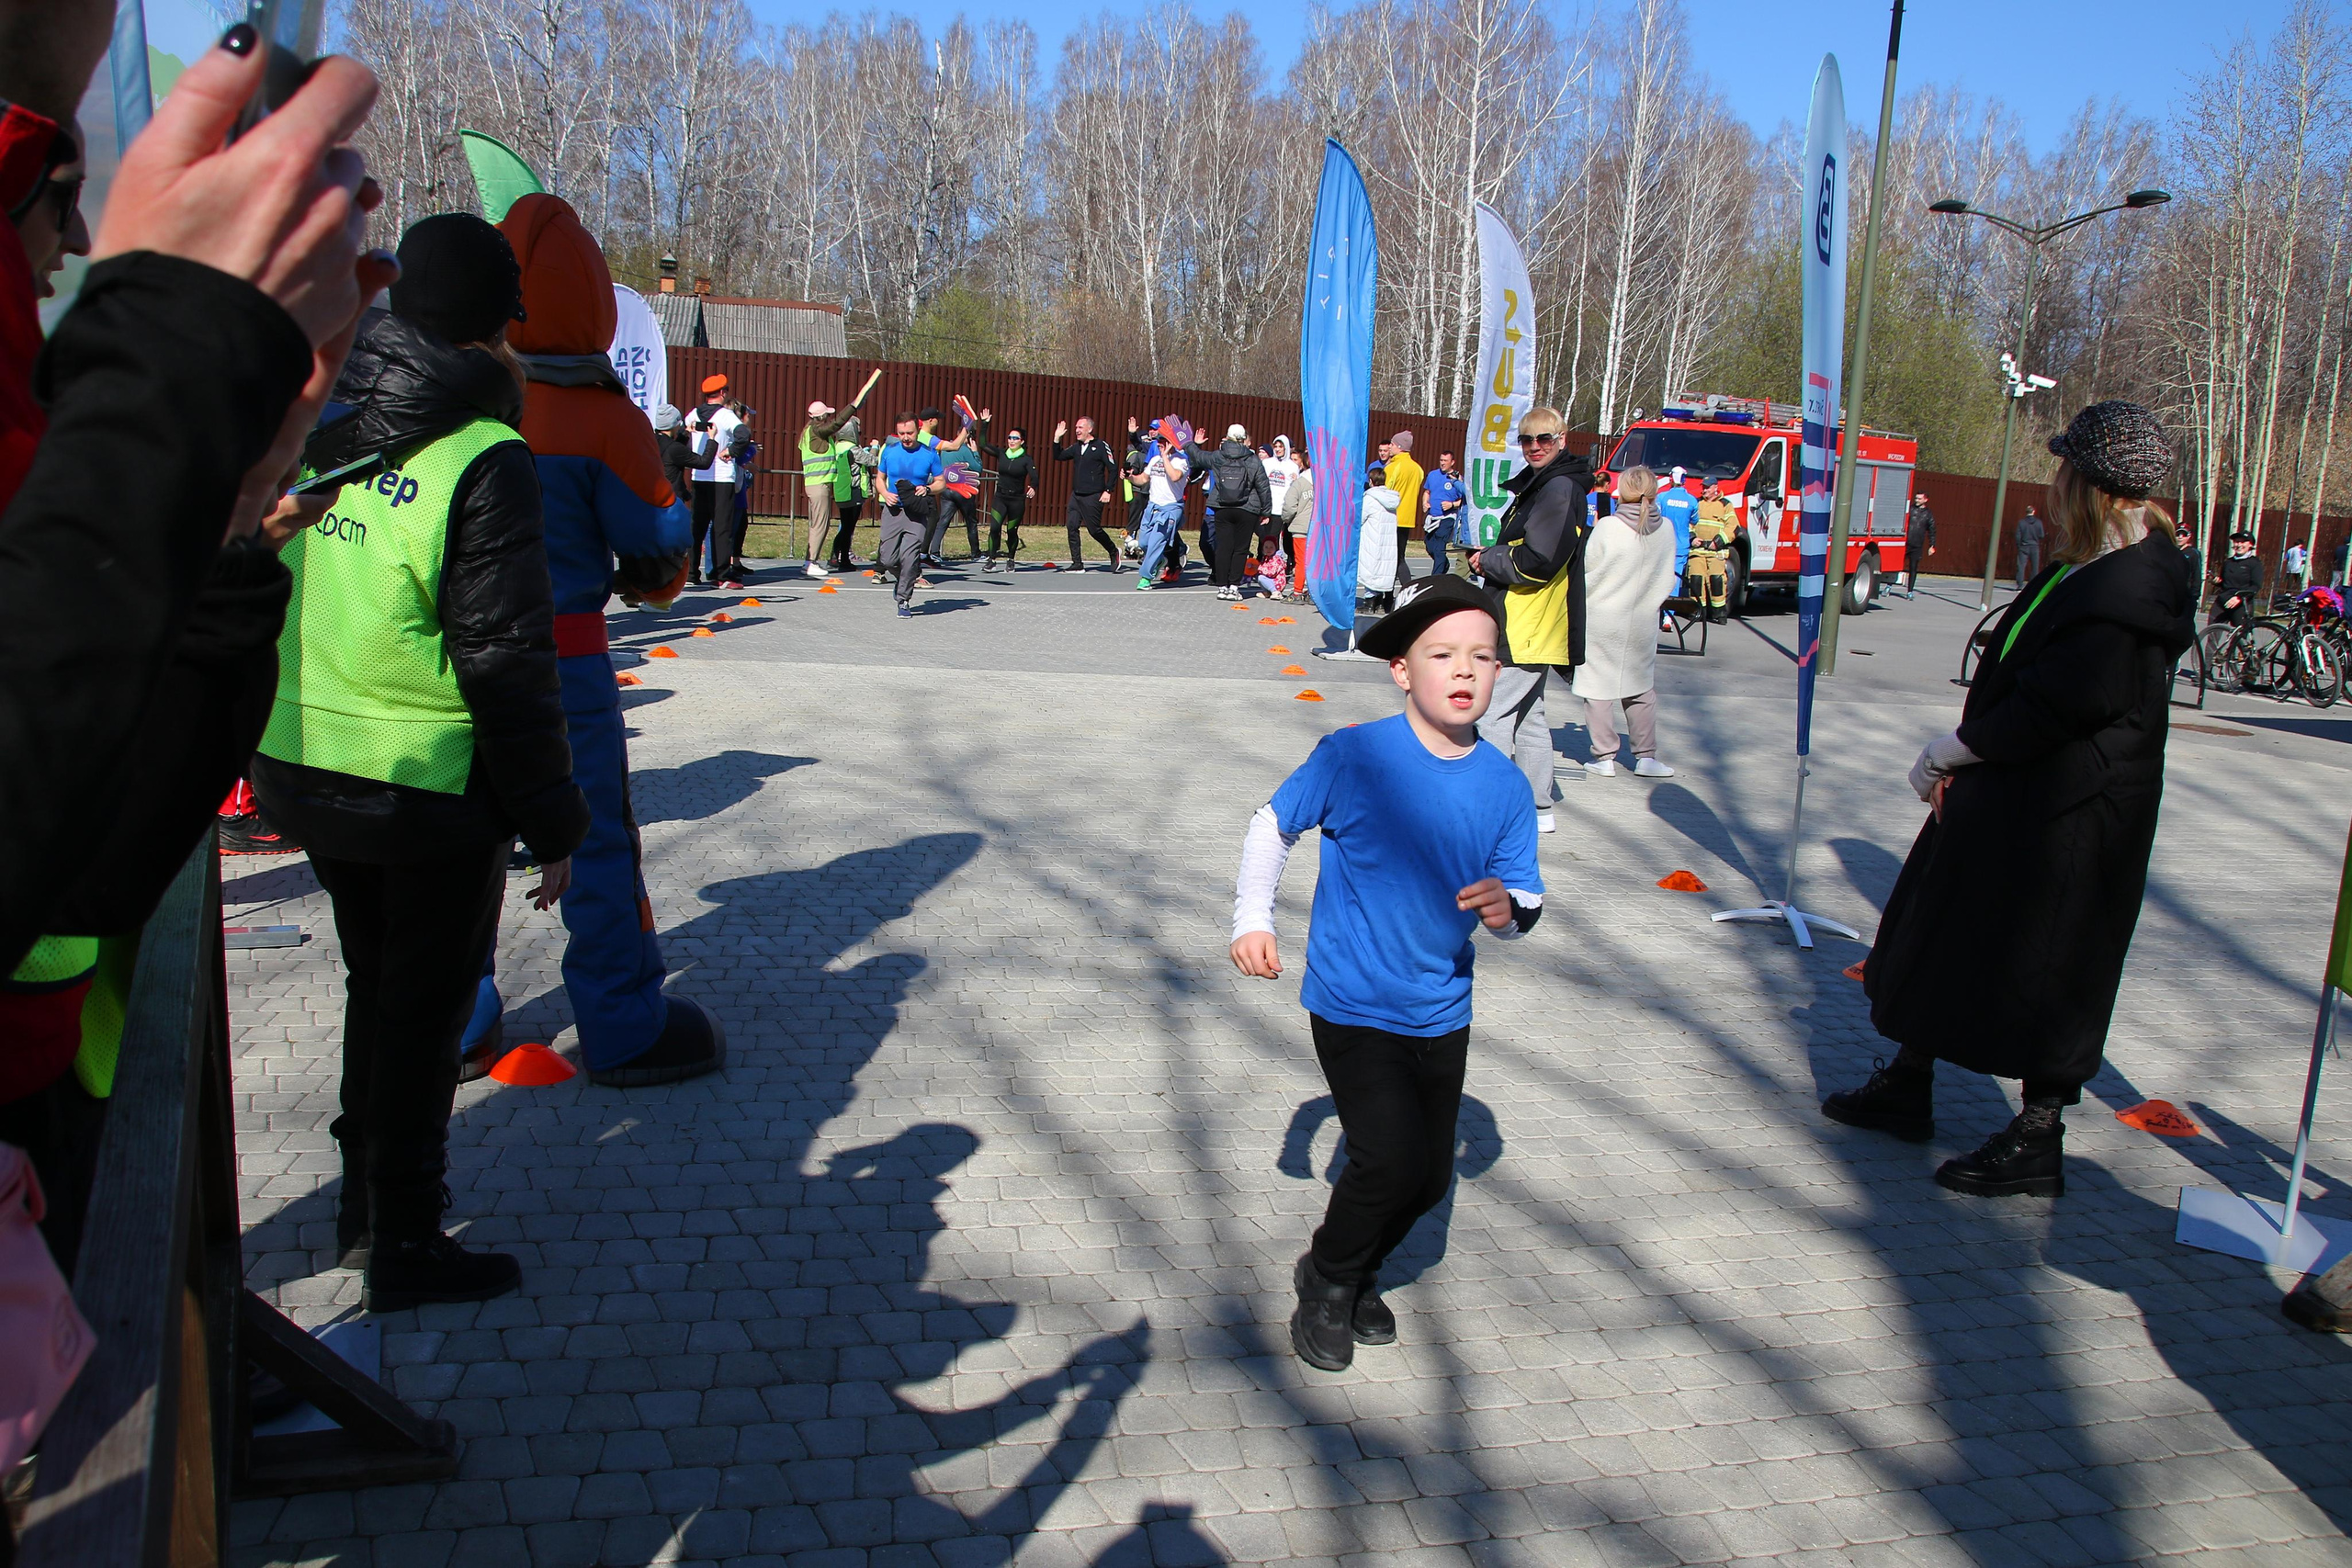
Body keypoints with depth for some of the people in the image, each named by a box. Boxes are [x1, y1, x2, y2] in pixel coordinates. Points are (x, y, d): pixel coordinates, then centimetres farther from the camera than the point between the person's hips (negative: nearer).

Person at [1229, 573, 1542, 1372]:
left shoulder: (1504, 786, -6)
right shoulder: (1354, 756, -16)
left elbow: (1528, 900, -1)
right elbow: (1272, 827, -2)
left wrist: (1508, 908, -24)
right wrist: (1253, 920, -10)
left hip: (1441, 1012, 5)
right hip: (1352, 1004, -5)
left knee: (1430, 1178, 14)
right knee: (1390, 1160, -15)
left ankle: (1355, 1276, 43)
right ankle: (1326, 1282, 15)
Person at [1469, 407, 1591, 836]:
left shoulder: (1560, 487, -15)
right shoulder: (1537, 484, 16)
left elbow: (1536, 561, -24)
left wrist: (1486, 560, -10)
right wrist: (1490, 559, 4)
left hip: (1529, 628, -11)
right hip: (1521, 622, 11)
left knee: (1492, 714, -10)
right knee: (1528, 716, 15)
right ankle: (1537, 809, 23)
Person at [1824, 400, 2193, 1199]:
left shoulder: (2126, 590, -23)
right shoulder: (2088, 566, 8)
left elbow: (2054, 706, -25)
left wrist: (1952, 751, -13)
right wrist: (1961, 750, -2)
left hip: (2067, 820, -10)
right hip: (2009, 795, 10)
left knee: (2044, 970, 2)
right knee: (1944, 935, 18)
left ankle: (2037, 1141, 18)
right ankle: (1906, 1087, 34)